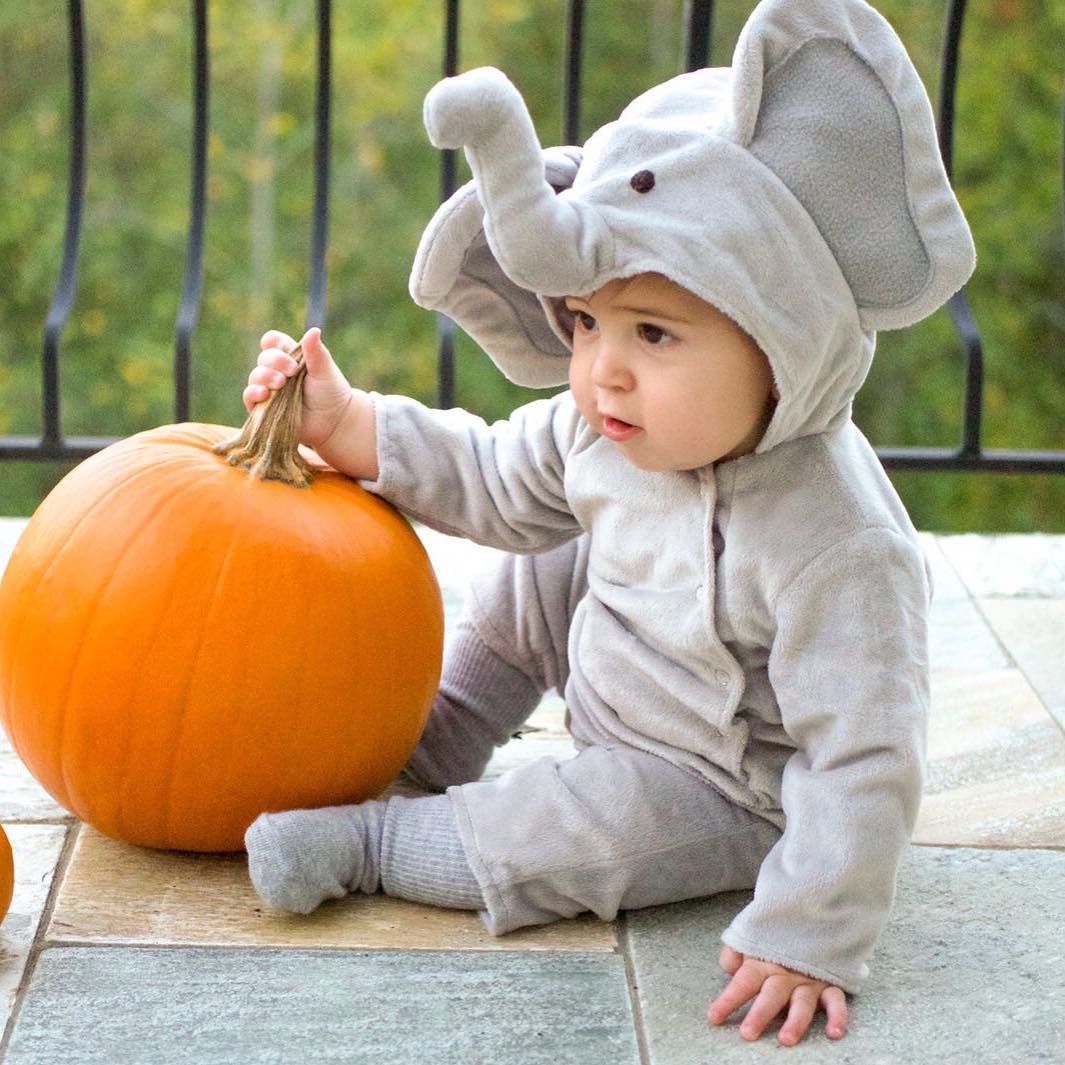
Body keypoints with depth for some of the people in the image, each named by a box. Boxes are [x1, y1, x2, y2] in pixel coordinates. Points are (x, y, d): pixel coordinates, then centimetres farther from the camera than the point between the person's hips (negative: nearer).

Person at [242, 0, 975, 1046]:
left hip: (728, 794, -8)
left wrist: (805, 938, -34)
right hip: (619, 676, 8)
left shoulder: (838, 551, -38)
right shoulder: (606, 427, -16)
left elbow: (866, 765, -34)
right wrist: (349, 426, -7)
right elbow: (496, 482, 3)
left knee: (572, 835, -28)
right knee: (535, 575, 9)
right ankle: (436, 749, 24)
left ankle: (372, 840, -6)